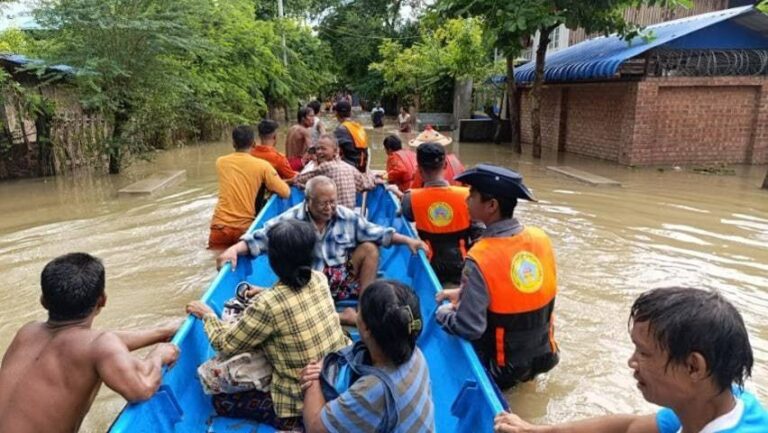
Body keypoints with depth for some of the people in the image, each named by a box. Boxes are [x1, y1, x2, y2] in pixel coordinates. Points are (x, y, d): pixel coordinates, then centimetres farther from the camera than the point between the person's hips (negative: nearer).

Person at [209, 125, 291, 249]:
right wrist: (268, 186, 15)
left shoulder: (220, 162, 6)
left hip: (220, 226, 2)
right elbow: (285, 193, -3)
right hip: (245, 227, -2)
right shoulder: (262, 165, -5)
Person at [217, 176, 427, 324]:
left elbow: (378, 233, 1)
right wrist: (234, 249, -27)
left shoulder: (347, 217, -1)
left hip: (342, 278, 3)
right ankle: (341, 317, -29)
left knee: (369, 248, -14)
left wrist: (407, 240, -9)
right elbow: (259, 238, -9)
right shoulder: (290, 220, -9)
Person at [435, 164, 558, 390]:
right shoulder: (541, 238, -8)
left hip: (504, 369, -6)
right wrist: (464, 292, 6)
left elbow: (469, 328, -26)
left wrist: (444, 314, -7)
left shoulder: (480, 258, -27)